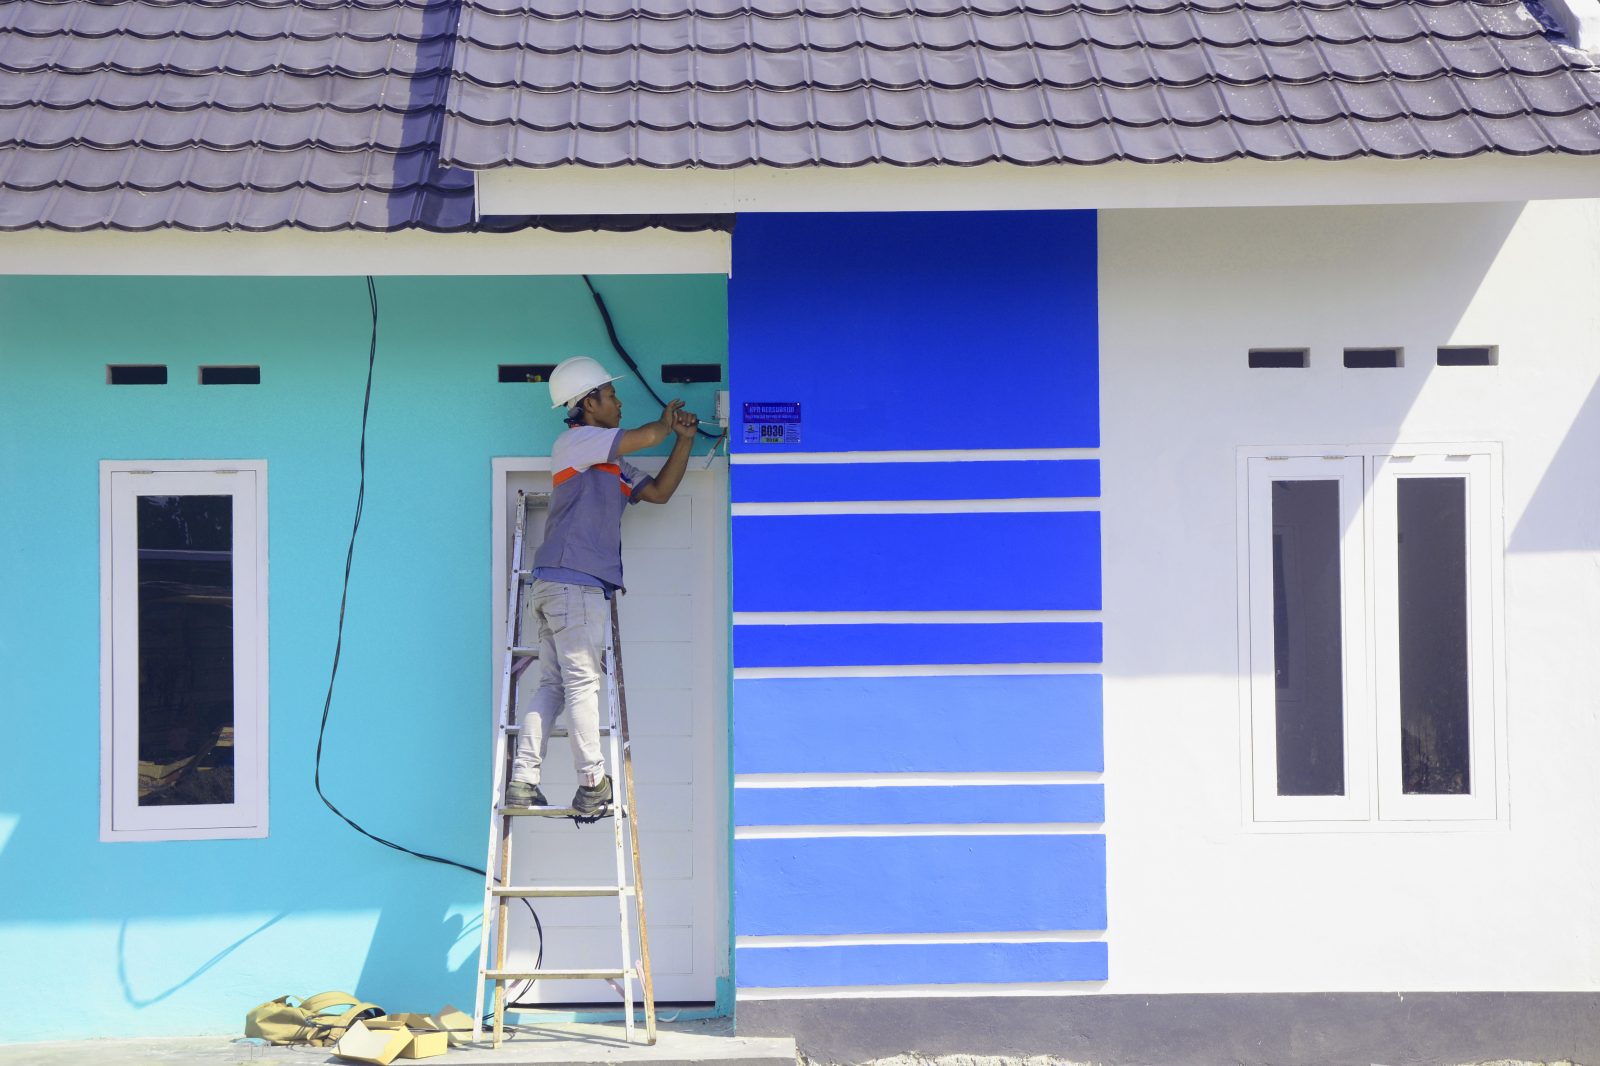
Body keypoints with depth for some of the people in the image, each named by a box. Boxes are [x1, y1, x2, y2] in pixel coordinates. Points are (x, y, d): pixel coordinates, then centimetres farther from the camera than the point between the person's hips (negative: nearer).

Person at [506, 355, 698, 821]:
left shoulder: (613, 465, 25)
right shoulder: (574, 441, -2)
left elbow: (659, 491, 22)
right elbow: (644, 438, -10)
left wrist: (685, 438, 13)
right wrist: (667, 423, 13)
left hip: (560, 586, 9)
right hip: (573, 581, -9)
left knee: (553, 685, 4)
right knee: (582, 681, -8)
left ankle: (522, 782, 1)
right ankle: (593, 782, -7)